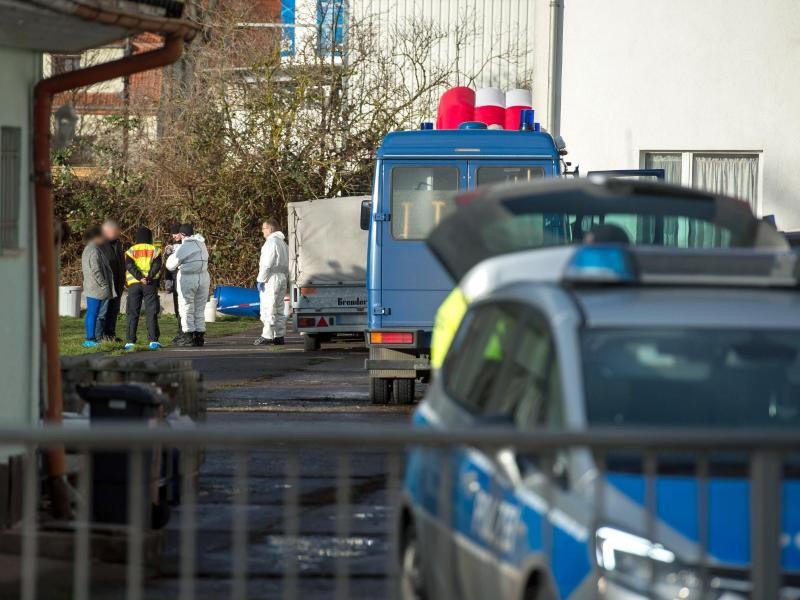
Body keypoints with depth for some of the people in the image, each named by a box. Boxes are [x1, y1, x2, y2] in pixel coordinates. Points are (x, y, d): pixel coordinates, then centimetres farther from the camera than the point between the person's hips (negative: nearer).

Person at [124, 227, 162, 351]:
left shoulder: (131, 251, 9)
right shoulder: (154, 250, 8)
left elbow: (129, 266, -8)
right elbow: (157, 265, -8)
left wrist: (140, 277, -15)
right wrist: (150, 277, -16)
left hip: (134, 284, 1)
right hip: (150, 284, -1)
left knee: (133, 313, 4)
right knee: (151, 312, 1)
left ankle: (131, 341, -1)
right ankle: (153, 340, -7)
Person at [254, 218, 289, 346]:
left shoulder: (271, 242, -11)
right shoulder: (283, 242, 20)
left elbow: (267, 263, -17)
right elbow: (286, 264, 19)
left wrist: (261, 279, -15)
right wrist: (285, 278, 18)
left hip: (272, 278, -10)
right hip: (283, 278, 10)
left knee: (268, 308, -9)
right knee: (279, 308, 11)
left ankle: (267, 335, -13)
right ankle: (279, 336, 11)